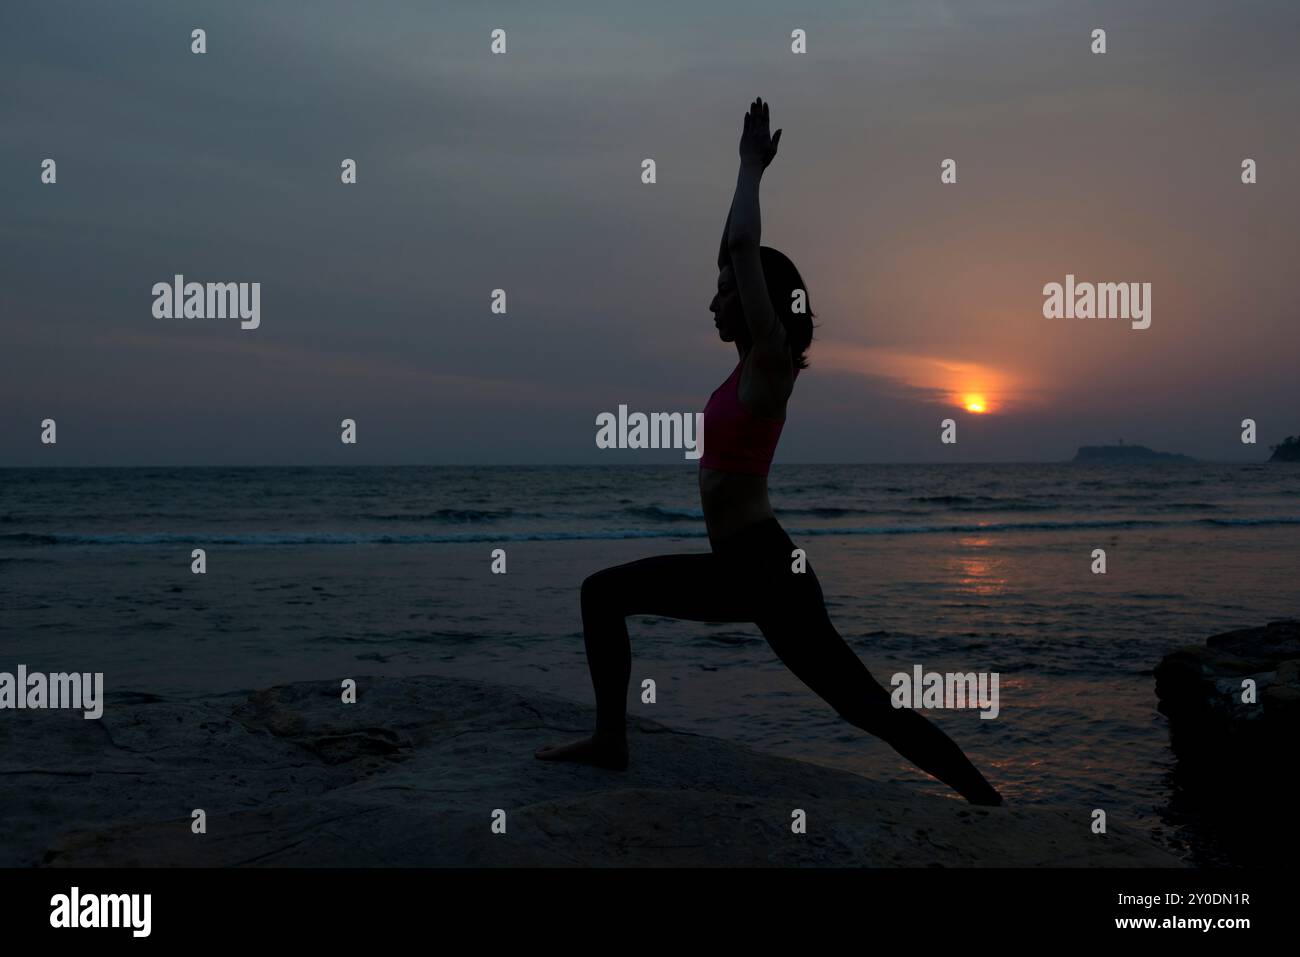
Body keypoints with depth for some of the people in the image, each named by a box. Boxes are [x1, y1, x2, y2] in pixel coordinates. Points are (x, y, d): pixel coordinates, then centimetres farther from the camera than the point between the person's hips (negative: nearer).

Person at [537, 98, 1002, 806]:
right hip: (739, 567, 9)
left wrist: (751, 168, -4)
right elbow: (735, 251, 20)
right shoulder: (752, 366, 12)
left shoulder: (770, 362, -10)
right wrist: (750, 169, 21)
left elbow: (745, 247, -15)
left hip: (765, 569, -9)